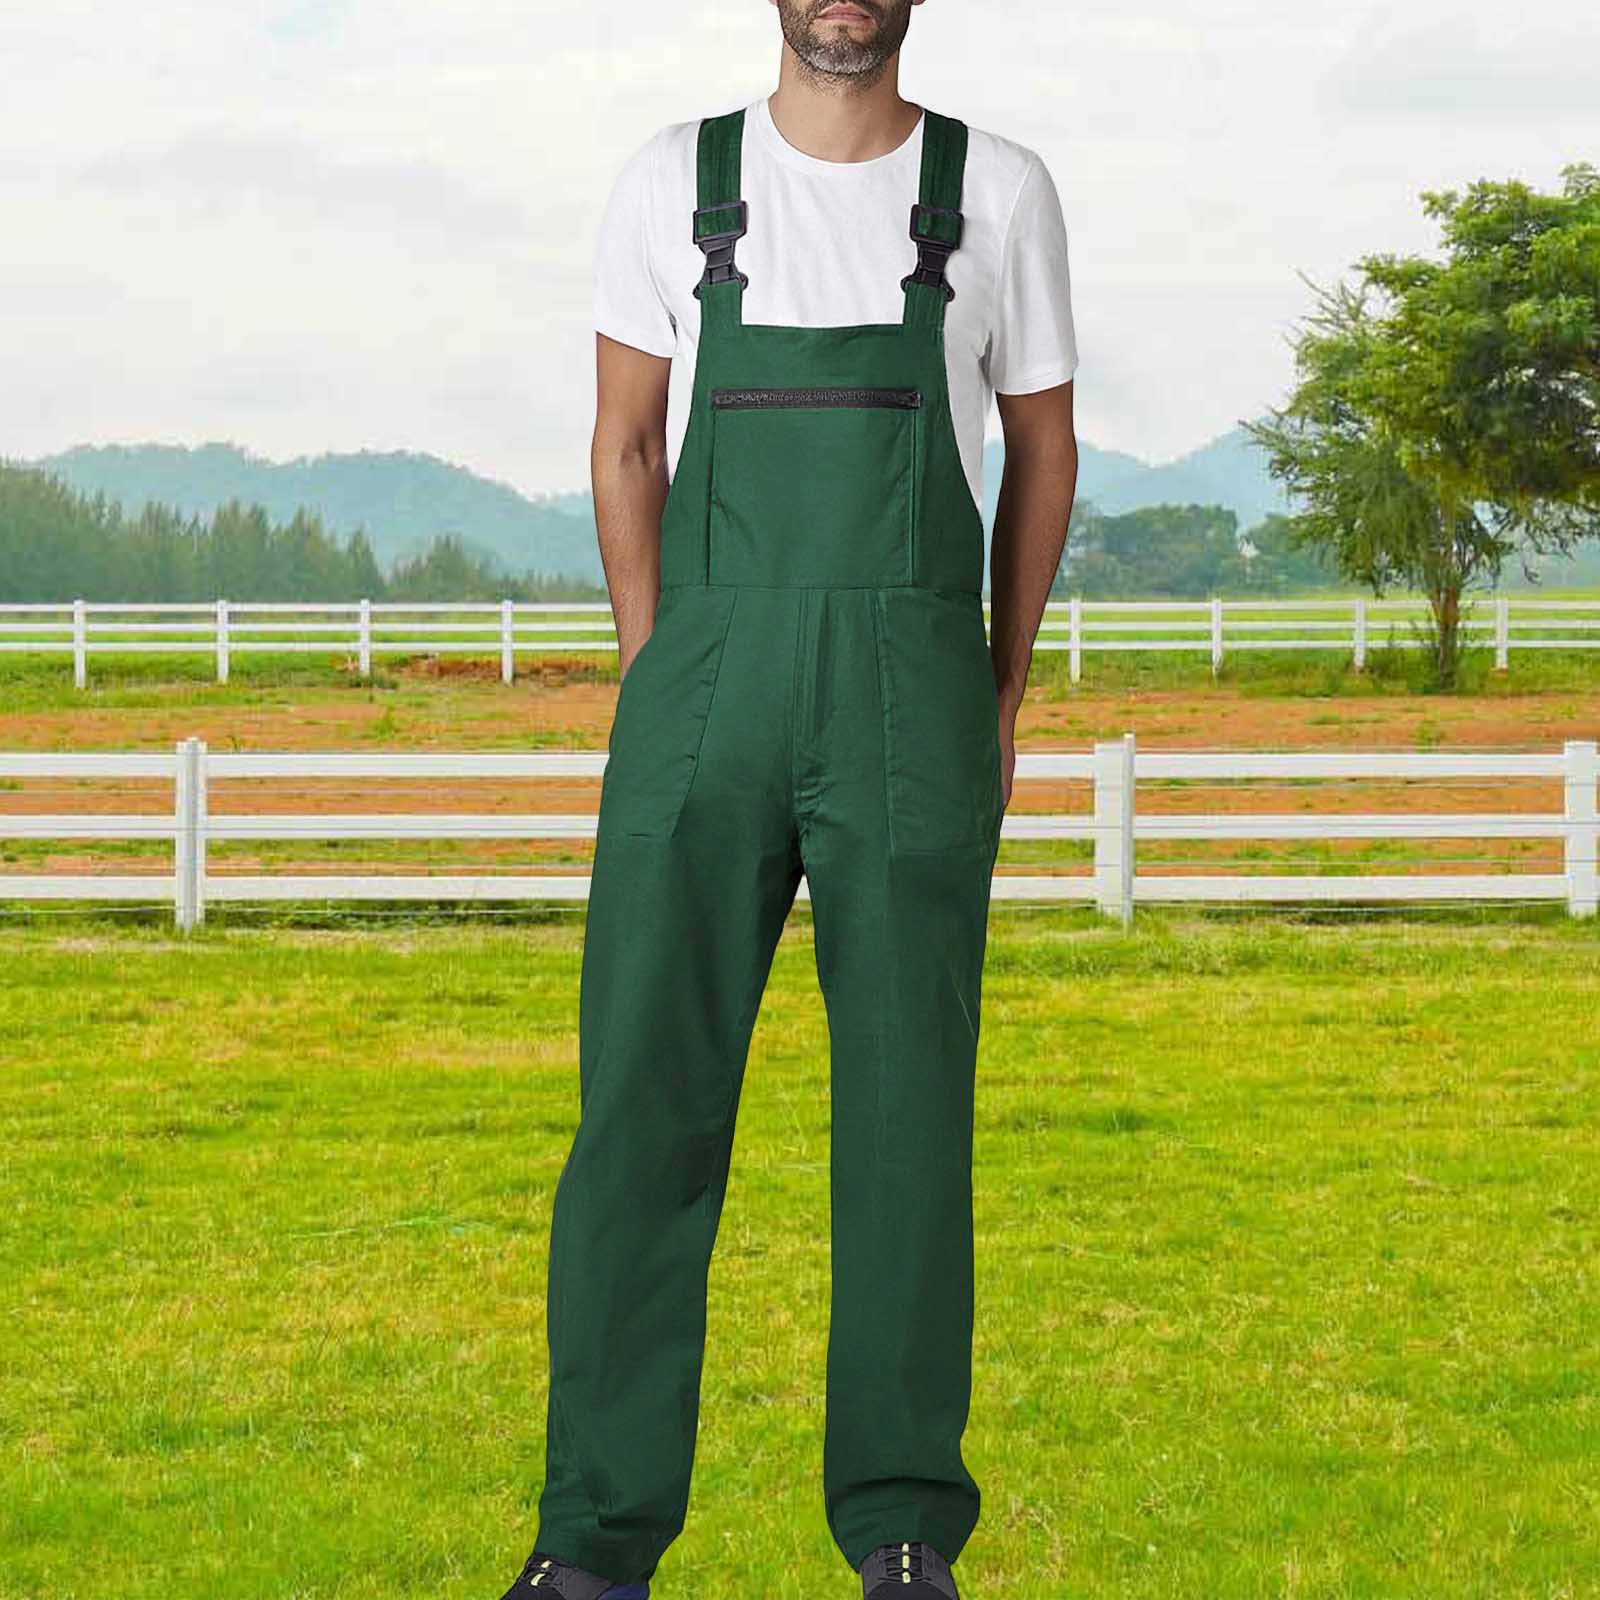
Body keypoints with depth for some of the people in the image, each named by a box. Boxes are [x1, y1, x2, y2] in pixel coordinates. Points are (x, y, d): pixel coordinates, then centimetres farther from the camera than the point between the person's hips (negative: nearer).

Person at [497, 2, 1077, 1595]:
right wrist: (651, 681, 5)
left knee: (908, 1092, 0)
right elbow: (624, 444, 12)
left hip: (913, 694, 0)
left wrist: (1001, 696, 11)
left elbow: (1041, 447, 13)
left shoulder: (999, 191, 5)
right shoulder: (674, 182, 6)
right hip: (709, 683, 1)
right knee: (644, 1087, -3)